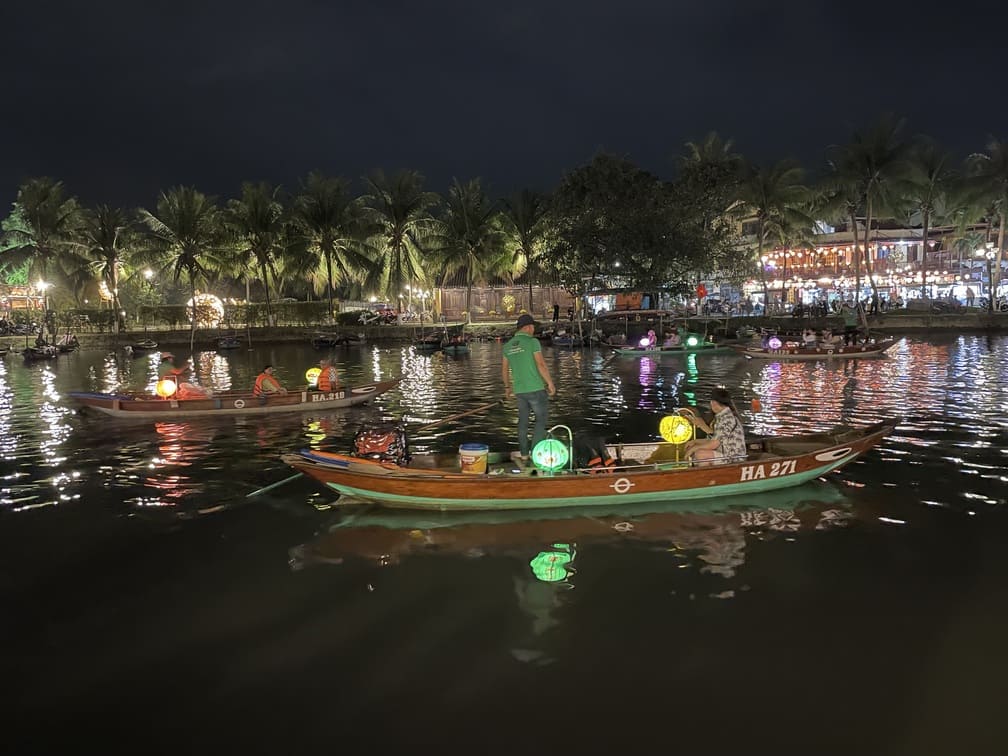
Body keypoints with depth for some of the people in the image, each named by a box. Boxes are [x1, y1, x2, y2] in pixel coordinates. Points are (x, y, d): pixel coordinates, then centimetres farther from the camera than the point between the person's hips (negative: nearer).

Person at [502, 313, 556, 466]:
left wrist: (507, 387, 28)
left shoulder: (508, 345, 8)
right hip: (536, 388, -5)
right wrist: (550, 384, -10)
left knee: (523, 420, 18)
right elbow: (541, 364, -18)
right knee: (541, 419, 8)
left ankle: (524, 456, 20)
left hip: (519, 390, 6)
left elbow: (504, 369, 15)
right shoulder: (533, 342, -11)